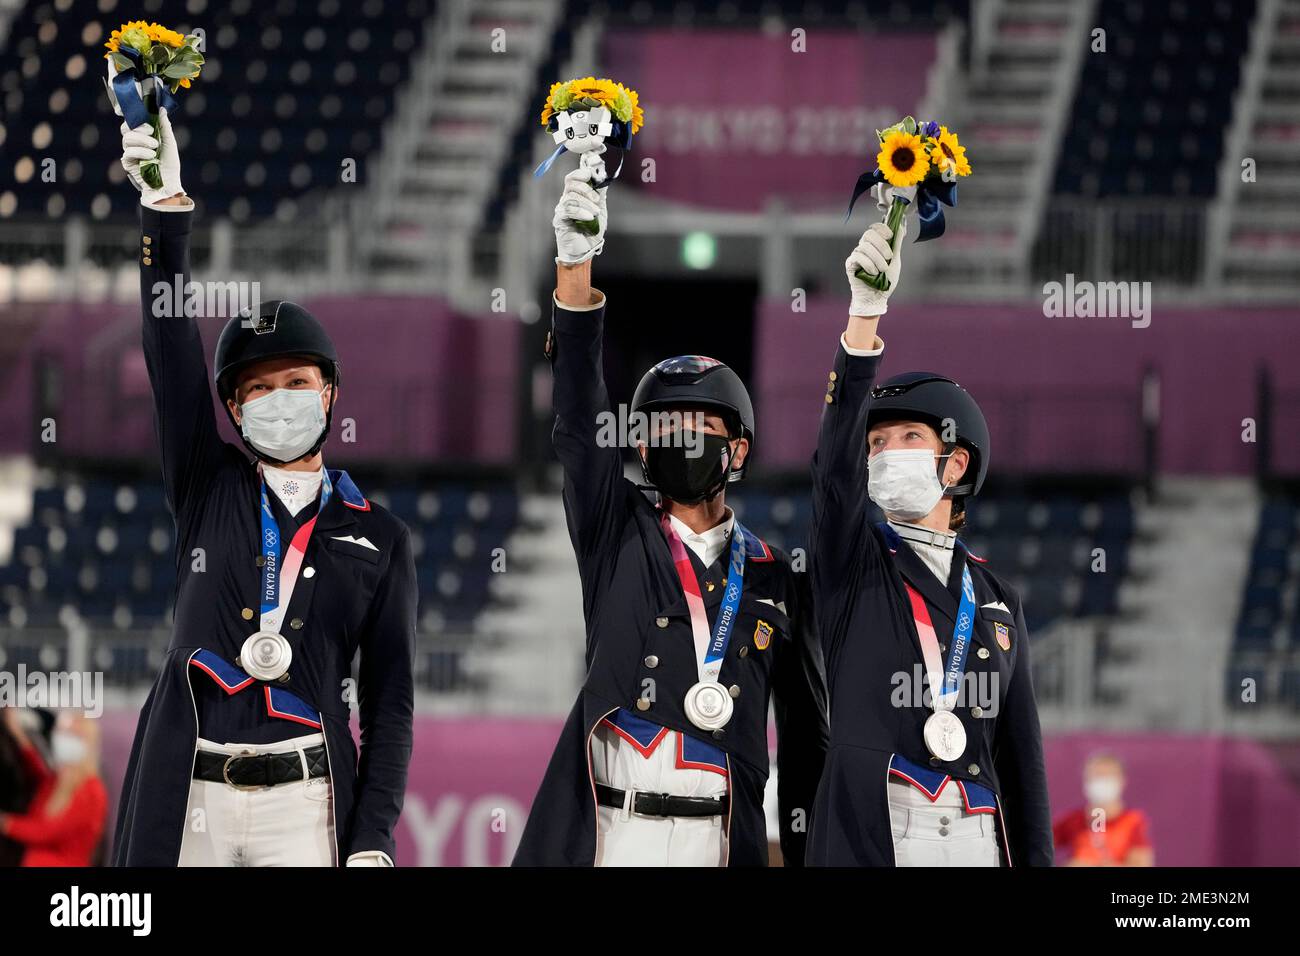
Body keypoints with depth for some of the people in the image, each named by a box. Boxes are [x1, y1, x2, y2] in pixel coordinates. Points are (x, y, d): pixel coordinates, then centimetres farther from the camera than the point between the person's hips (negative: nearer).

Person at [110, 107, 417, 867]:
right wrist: (166, 207, -7)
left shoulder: (377, 538, 11)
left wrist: (373, 841, -4)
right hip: (188, 798, 1)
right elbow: (173, 349, 4)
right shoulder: (209, 489, 13)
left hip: (305, 803, -1)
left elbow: (389, 697, 7)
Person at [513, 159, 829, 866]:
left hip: (718, 836, 2)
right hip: (607, 830, -1)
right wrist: (574, 265, -16)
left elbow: (805, 727, 16)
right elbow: (580, 424, -4)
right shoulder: (616, 535, 10)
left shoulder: (773, 577, 14)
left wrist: (807, 851, 8)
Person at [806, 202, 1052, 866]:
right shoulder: (853, 565, 8)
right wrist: (865, 311, -22)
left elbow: (1020, 752, 16)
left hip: (976, 836, 3)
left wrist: (1037, 862, 6)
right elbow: (837, 458, -10)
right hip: (868, 836, -3)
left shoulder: (997, 599, 17)